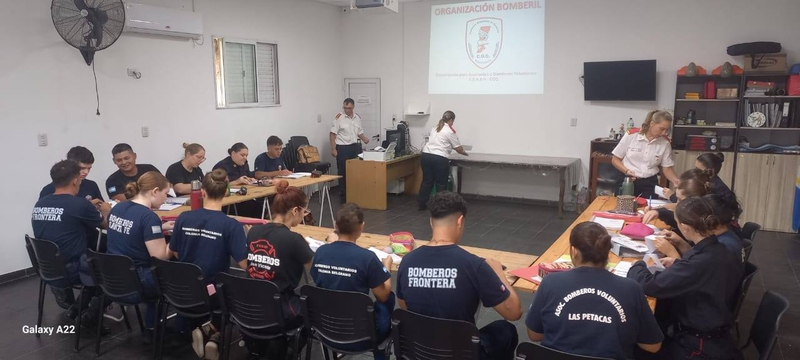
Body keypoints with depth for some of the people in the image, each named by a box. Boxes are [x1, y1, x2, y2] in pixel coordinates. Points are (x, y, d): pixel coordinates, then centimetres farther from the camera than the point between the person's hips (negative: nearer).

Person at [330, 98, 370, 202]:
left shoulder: (357, 117, 8)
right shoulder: (339, 117, -9)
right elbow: (333, 134, -9)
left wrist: (364, 139, -4)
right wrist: (333, 149, -13)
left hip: (355, 147, 5)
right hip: (342, 148, -5)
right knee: (343, 172, 2)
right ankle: (343, 195, 12)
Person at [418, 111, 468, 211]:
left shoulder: (434, 128, 18)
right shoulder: (450, 131, -4)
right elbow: (458, 148, -2)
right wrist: (464, 152, 18)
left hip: (426, 156, 7)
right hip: (439, 159, -7)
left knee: (427, 181, 16)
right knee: (441, 183, 5)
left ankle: (422, 204, 20)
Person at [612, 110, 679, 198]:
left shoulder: (665, 143, 0)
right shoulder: (631, 135, -7)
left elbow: (667, 168, 7)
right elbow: (615, 159, 0)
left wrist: (676, 181, -12)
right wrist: (626, 171, -16)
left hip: (650, 184, 2)